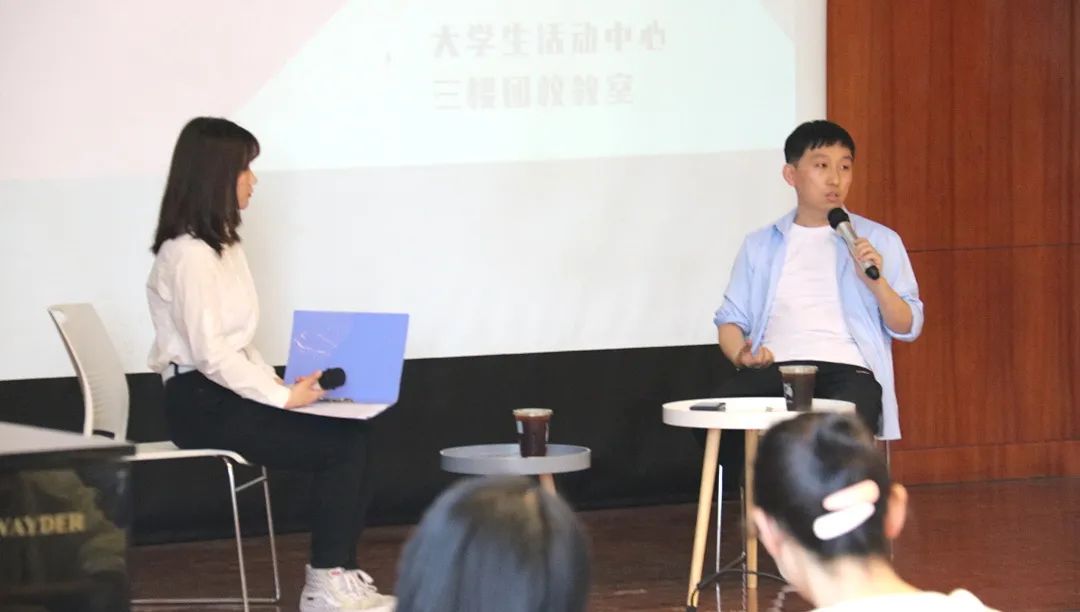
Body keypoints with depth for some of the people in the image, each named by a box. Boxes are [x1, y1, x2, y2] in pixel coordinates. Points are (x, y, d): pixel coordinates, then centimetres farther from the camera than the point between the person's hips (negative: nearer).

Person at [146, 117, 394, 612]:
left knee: (353, 436, -7)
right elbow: (210, 355, -22)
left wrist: (280, 386, 2)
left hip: (227, 394, 9)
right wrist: (282, 397, -15)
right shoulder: (189, 254, -17)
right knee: (344, 445, -14)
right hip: (202, 405, -9)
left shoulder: (222, 244, 14)